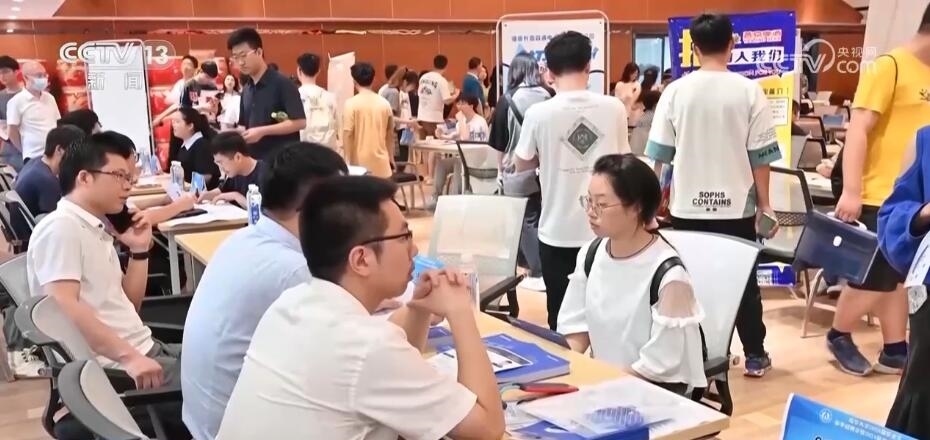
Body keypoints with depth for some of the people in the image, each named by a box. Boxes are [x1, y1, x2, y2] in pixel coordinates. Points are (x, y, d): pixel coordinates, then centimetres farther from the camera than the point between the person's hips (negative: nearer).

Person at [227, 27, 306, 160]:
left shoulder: (282, 83, -9)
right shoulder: (246, 89, 13)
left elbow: (300, 122, -15)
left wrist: (262, 131, -18)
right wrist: (240, 132, -1)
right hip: (254, 158, 7)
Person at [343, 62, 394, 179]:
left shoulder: (351, 103, -9)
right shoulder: (384, 103, 5)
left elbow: (347, 134, -12)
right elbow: (390, 133, 11)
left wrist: (348, 161, -7)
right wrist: (391, 158, 21)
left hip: (360, 162, -4)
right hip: (381, 162, 4)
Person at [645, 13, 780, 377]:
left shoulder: (675, 91, -3)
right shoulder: (749, 91, -7)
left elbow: (659, 154, 0)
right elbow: (760, 156, -5)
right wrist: (764, 204, 5)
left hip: (687, 206, 1)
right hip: (736, 205, -1)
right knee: (744, 282, 12)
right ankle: (755, 355, 20)